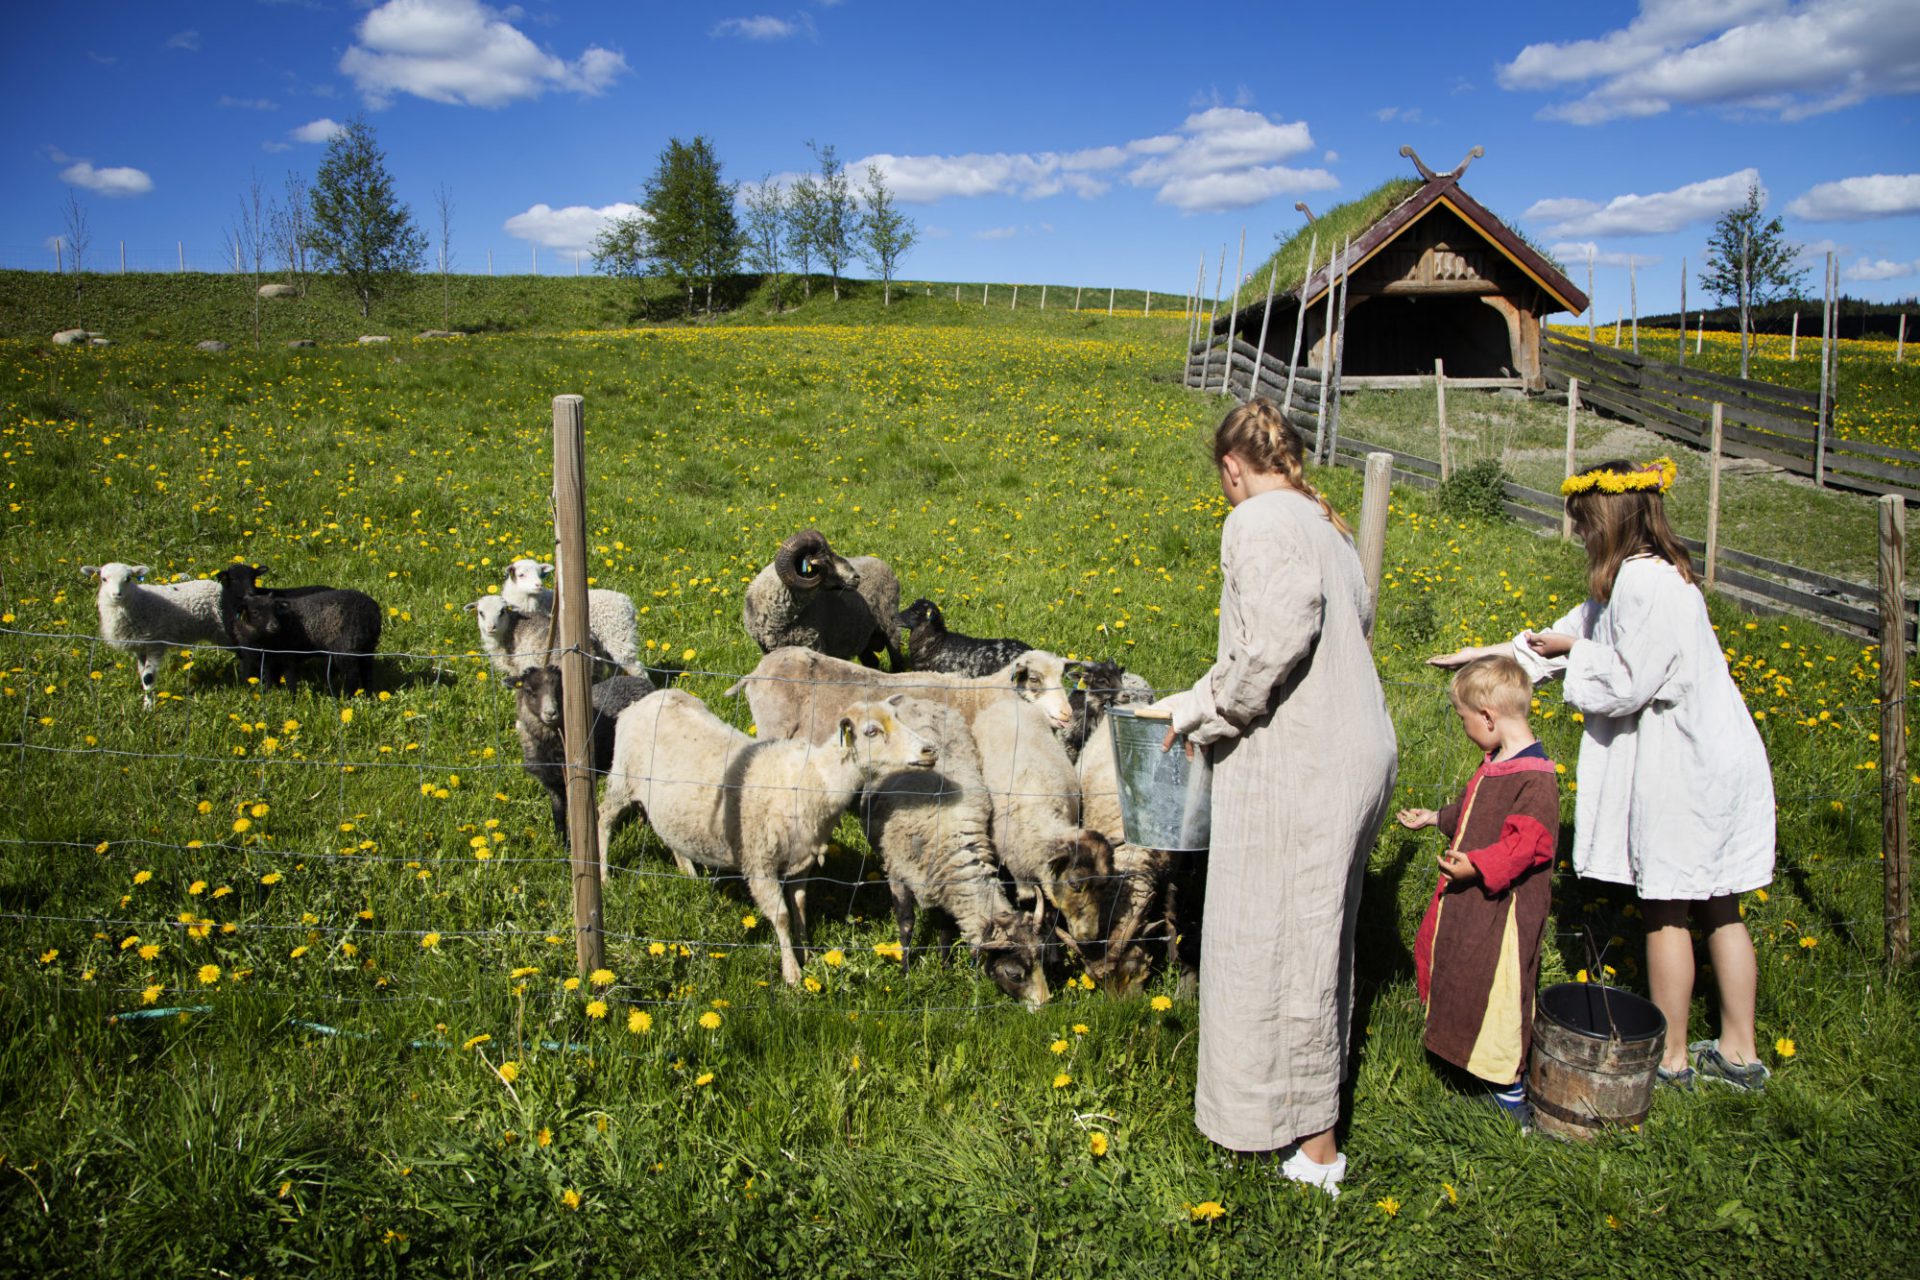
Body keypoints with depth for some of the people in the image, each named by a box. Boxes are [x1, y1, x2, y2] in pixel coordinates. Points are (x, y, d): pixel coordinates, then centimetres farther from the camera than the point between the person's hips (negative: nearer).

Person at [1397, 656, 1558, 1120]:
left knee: (1498, 991, -2)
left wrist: (1480, 865, -36)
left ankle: (1510, 1091, 12)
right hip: (1468, 898, 11)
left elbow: (1530, 841, -29)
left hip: (1504, 907, -10)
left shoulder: (1534, 777, -23)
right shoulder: (1495, 764, 8)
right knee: (1457, 969, 19)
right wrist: (1436, 818, 36)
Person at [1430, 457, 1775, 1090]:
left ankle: (1671, 1057, 15)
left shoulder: (1643, 580, -19)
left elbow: (1630, 683, -21)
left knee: (1665, 909, 3)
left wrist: (1574, 649, -5)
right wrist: (1485, 653, 23)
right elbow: (1569, 633, 22)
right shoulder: (1639, 575, 14)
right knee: (1717, 907, 15)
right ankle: (1739, 1052, 25)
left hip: (1682, 766, -10)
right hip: (1714, 759, 10)